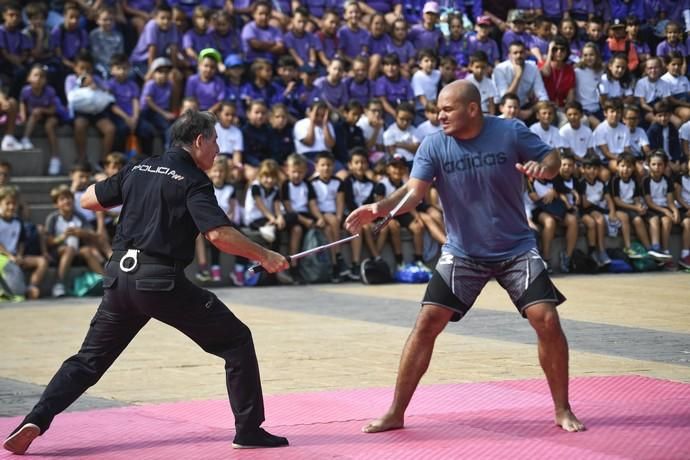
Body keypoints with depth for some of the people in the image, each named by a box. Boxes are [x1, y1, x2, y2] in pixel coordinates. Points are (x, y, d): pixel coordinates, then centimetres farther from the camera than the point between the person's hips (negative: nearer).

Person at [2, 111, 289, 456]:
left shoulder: (138, 170, 14)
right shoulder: (193, 181, -4)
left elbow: (88, 200, 20)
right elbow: (219, 234, -17)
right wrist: (263, 256, -7)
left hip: (120, 277, 6)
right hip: (162, 281, -6)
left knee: (89, 358, 16)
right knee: (236, 340, 6)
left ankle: (35, 421, 0)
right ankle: (249, 430, 4)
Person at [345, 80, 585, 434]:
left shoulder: (511, 133, -12)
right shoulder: (434, 145, -10)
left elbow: (552, 158, -1)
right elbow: (414, 191, -19)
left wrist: (543, 167, -26)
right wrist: (380, 208, -39)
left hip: (516, 249, -1)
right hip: (462, 253, 1)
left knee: (547, 320, -12)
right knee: (428, 322, -9)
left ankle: (563, 410, 7)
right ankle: (396, 413, 0)